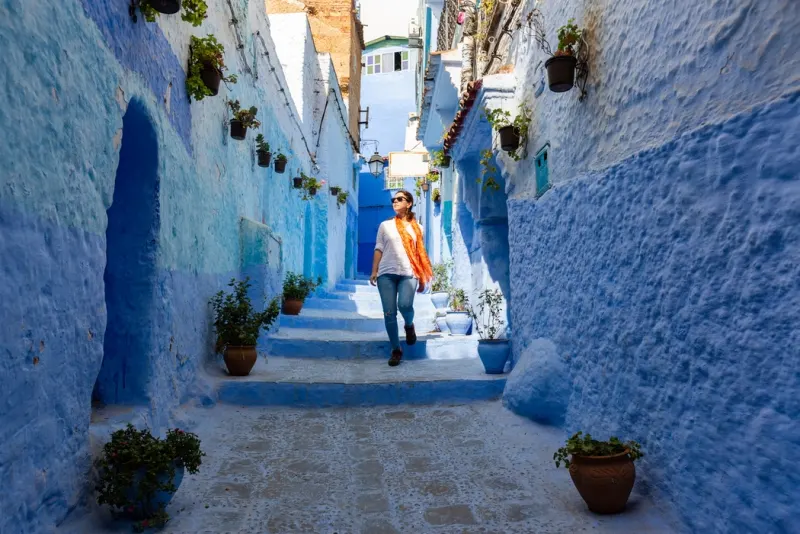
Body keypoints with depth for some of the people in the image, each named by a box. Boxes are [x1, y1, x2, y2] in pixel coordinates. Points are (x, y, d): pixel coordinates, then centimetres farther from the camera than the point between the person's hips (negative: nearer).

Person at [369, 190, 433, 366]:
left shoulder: (416, 227, 12)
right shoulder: (385, 225, 11)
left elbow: (420, 254, 13)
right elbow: (378, 249, 9)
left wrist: (422, 279, 11)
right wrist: (374, 271, -1)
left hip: (408, 274, -1)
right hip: (386, 273, 1)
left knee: (405, 305, -23)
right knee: (389, 313, -3)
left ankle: (409, 326, 12)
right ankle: (396, 350, 11)